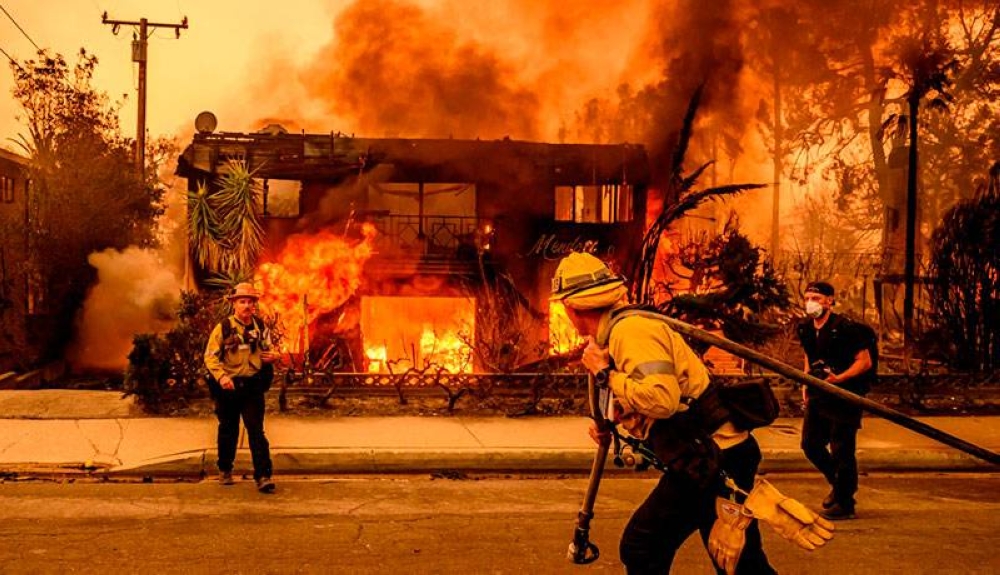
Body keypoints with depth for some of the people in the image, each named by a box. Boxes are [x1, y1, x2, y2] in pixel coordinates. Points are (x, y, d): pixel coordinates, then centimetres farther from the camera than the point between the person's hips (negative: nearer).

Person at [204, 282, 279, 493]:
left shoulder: (260, 327, 4)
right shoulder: (223, 327, -6)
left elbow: (268, 348, 20)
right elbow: (210, 356, -8)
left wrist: (273, 356, -4)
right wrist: (221, 376, -25)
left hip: (252, 386, 1)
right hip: (229, 386, -1)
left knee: (256, 430, -7)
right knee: (228, 430, 14)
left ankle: (263, 476, -10)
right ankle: (225, 470, 34)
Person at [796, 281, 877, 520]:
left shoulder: (845, 328, -17)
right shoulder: (806, 328, 5)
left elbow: (865, 362, -16)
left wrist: (838, 378, -26)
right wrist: (806, 383, 10)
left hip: (845, 397, -7)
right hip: (818, 395, 8)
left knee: (841, 450, -3)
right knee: (810, 444, 11)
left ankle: (845, 504, 10)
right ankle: (838, 483, 34)